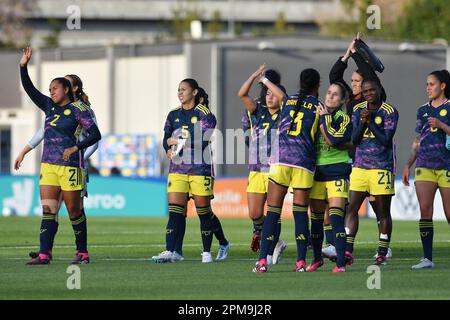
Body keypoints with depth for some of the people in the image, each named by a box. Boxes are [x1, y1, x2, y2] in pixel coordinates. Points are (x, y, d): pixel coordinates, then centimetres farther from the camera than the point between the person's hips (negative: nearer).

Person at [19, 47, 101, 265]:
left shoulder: (77, 110, -5)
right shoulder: (49, 106, 13)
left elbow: (95, 135, -8)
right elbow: (29, 89, 11)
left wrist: (75, 148, -17)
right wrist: (23, 66, 0)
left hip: (70, 165, -6)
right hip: (48, 165, 6)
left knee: (73, 210, 2)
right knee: (48, 209, -4)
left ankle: (82, 252, 14)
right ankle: (44, 254, -10)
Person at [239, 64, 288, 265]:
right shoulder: (257, 113, 11)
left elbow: (282, 96, -17)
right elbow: (242, 94, -1)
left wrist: (266, 80, -5)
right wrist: (256, 75, -6)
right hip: (256, 170, 3)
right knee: (254, 214, 0)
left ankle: (271, 251, 6)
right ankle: (259, 232, 32)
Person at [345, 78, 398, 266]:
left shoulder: (389, 112, -4)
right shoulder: (358, 110, 8)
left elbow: (385, 140, -12)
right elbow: (354, 139, 4)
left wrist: (370, 121, -16)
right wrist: (362, 122, -12)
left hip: (382, 167, -4)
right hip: (360, 165, 4)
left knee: (383, 212, 2)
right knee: (352, 207, -7)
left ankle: (382, 254, 9)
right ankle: (347, 251, -9)